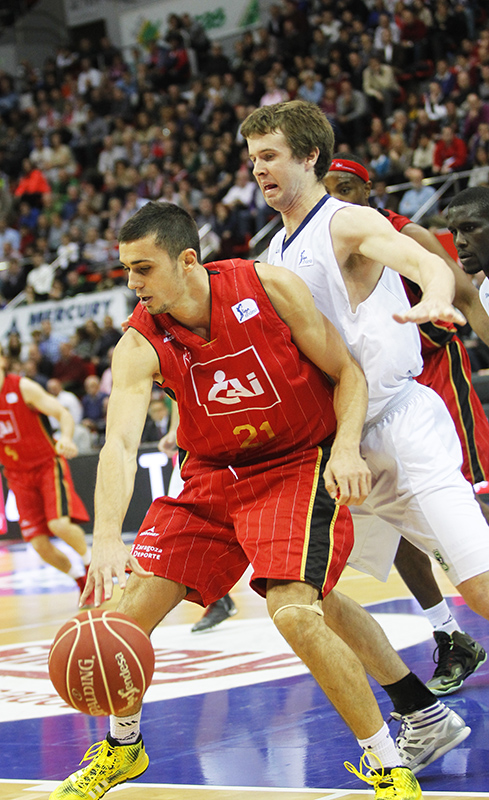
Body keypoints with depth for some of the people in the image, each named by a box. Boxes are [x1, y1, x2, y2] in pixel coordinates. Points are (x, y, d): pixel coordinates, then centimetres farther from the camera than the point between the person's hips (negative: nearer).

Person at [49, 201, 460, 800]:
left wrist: (346, 448, -25)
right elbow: (119, 444, -28)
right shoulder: (139, 346, -14)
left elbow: (347, 374, -7)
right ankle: (122, 747, 26)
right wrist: (107, 539, -45)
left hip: (300, 466, -4)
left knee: (293, 612, -26)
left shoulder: (268, 288, -17)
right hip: (211, 476, 4)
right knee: (129, 609, -3)